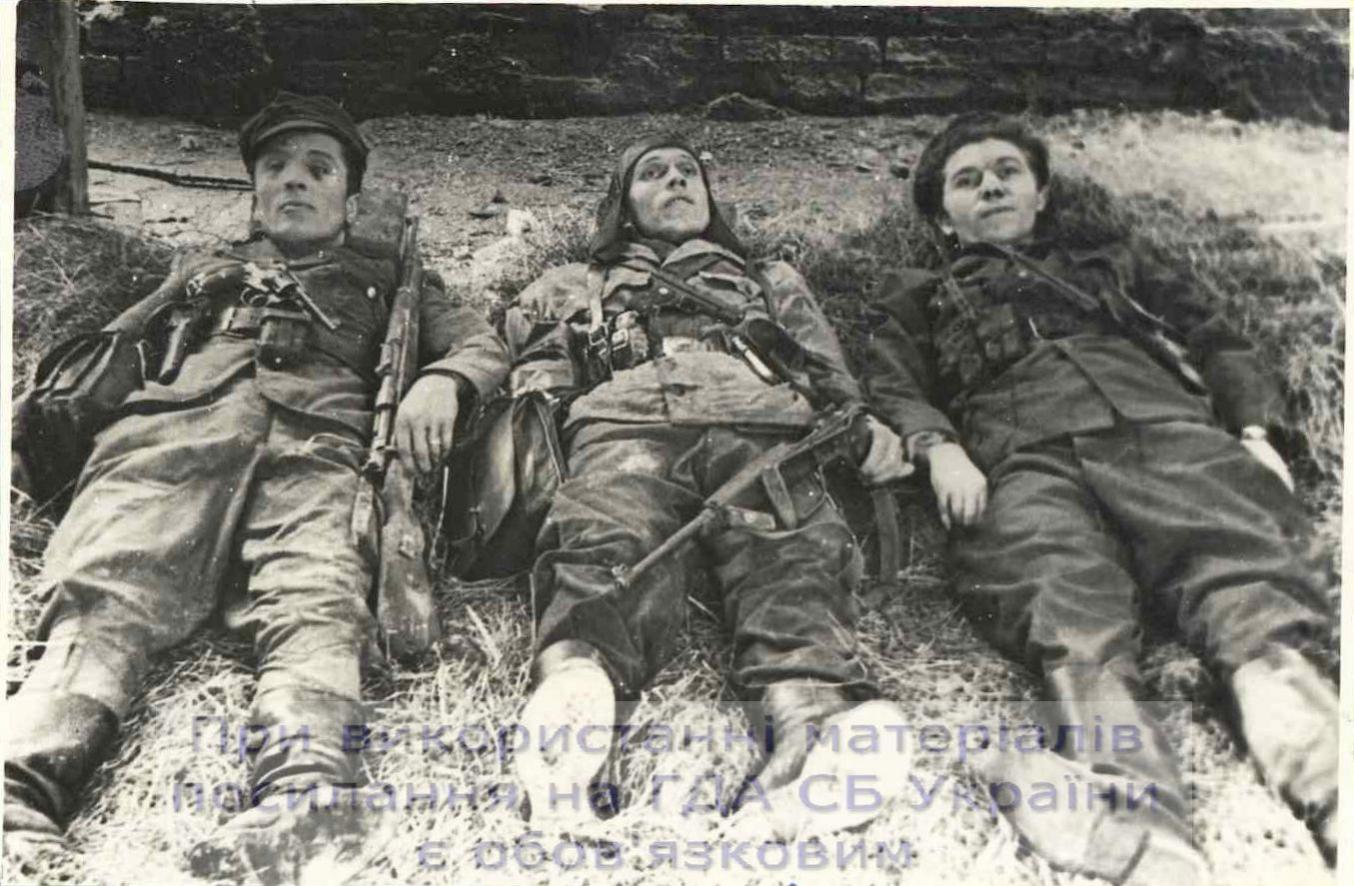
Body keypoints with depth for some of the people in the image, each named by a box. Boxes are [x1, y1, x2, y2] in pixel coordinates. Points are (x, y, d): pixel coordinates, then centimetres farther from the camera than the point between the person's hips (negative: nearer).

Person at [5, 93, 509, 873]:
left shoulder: (390, 279, 36)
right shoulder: (205, 269, 42)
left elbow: (484, 347, 22)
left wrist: (440, 381, -2)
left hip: (316, 447, -2)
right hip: (174, 435, 2)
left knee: (317, 603, -35)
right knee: (106, 598, -30)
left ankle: (302, 801, -60)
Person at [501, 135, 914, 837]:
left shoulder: (772, 282, 42)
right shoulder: (574, 286, 40)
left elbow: (831, 383, 30)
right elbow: (537, 382, 25)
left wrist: (861, 425, 6)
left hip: (764, 429, 1)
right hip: (625, 428, -1)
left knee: (793, 549, -35)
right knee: (610, 539, -37)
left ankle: (808, 710, -63)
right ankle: (573, 685, -66)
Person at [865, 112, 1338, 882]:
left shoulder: (1117, 264, 40)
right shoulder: (919, 299, 34)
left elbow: (1215, 340, 29)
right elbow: (892, 390, 16)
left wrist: (1254, 430, 8)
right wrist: (939, 447, -6)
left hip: (1165, 429, 3)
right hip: (1025, 461, -2)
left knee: (1247, 544, -33)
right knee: (1059, 591, -36)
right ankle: (1126, 794, -60)